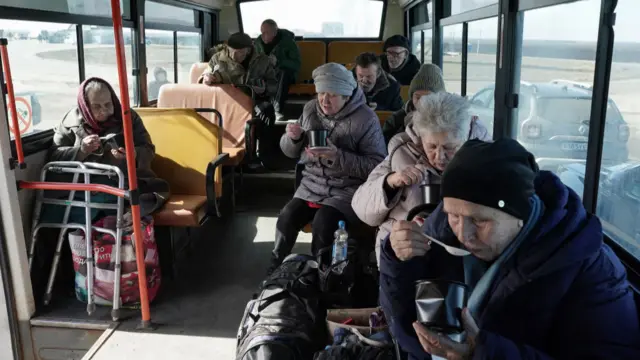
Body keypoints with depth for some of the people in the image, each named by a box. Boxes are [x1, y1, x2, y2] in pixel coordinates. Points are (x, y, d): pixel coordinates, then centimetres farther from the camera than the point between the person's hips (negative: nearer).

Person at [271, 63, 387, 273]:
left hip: (348, 190, -4)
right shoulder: (310, 109, 4)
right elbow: (291, 152, 12)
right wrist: (292, 138, -12)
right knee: (287, 218, -17)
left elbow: (377, 166, -18)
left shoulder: (365, 119, -12)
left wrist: (338, 157, -27)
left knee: (323, 223, -28)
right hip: (312, 183, 5)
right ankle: (275, 270, 5)